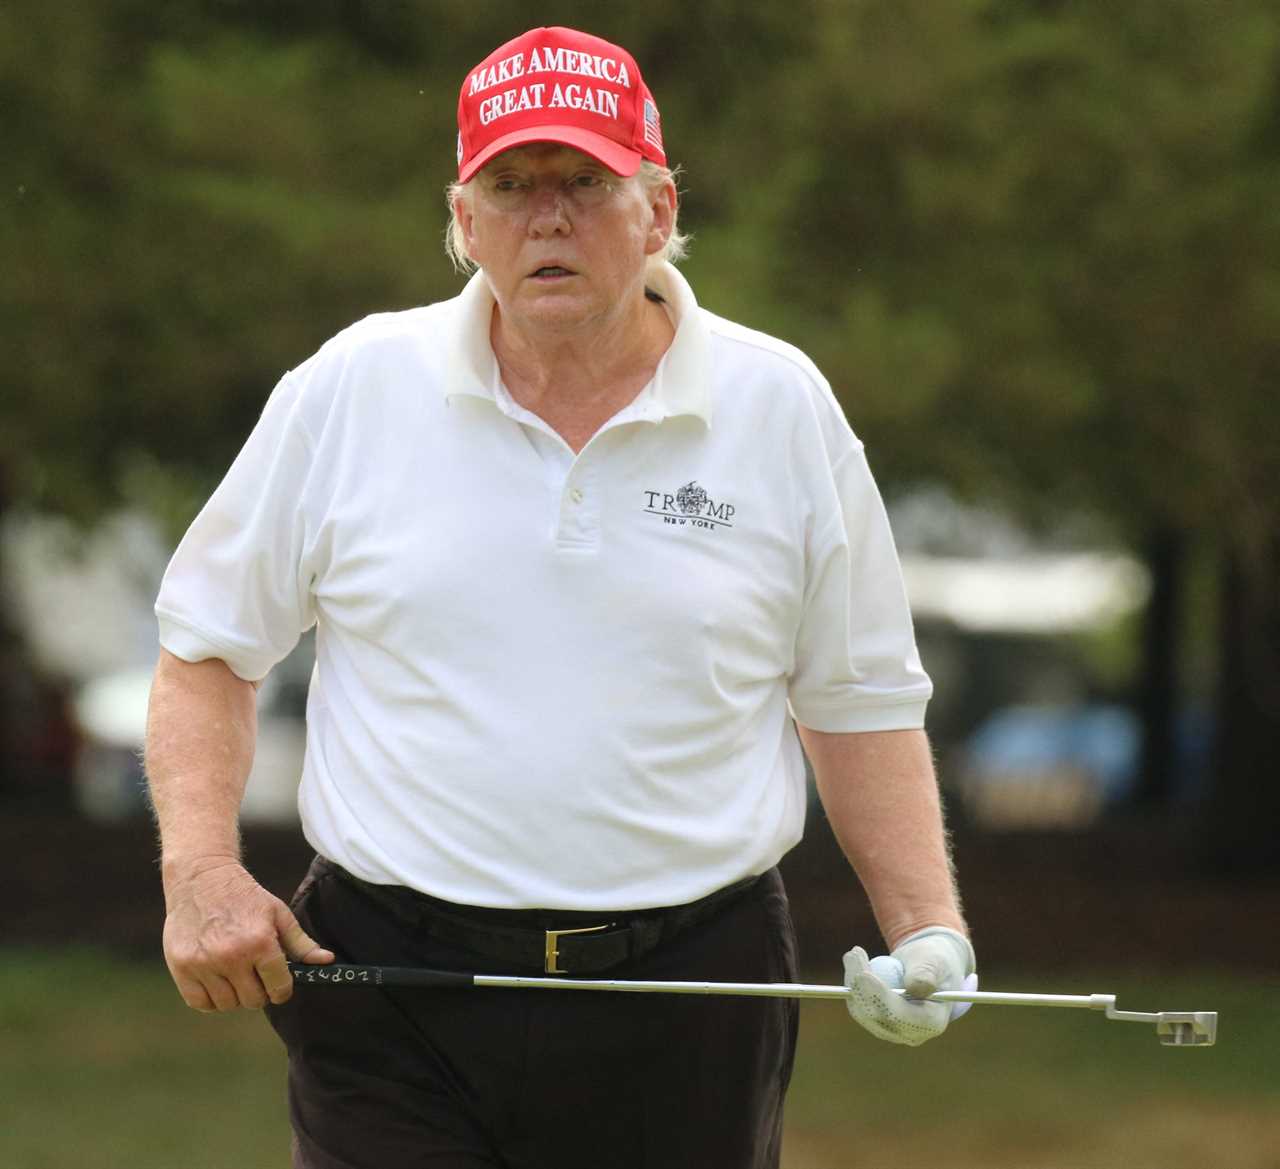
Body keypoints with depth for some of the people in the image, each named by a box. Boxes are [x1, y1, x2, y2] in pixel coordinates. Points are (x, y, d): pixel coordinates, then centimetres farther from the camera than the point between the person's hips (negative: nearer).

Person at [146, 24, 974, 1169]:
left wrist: (930, 932, -2)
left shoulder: (781, 407, 4)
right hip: (394, 999, -1)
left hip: (694, 987, 1)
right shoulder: (347, 392, 3)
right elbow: (209, 648, 10)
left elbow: (860, 699, 10)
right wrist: (200, 871, -4)